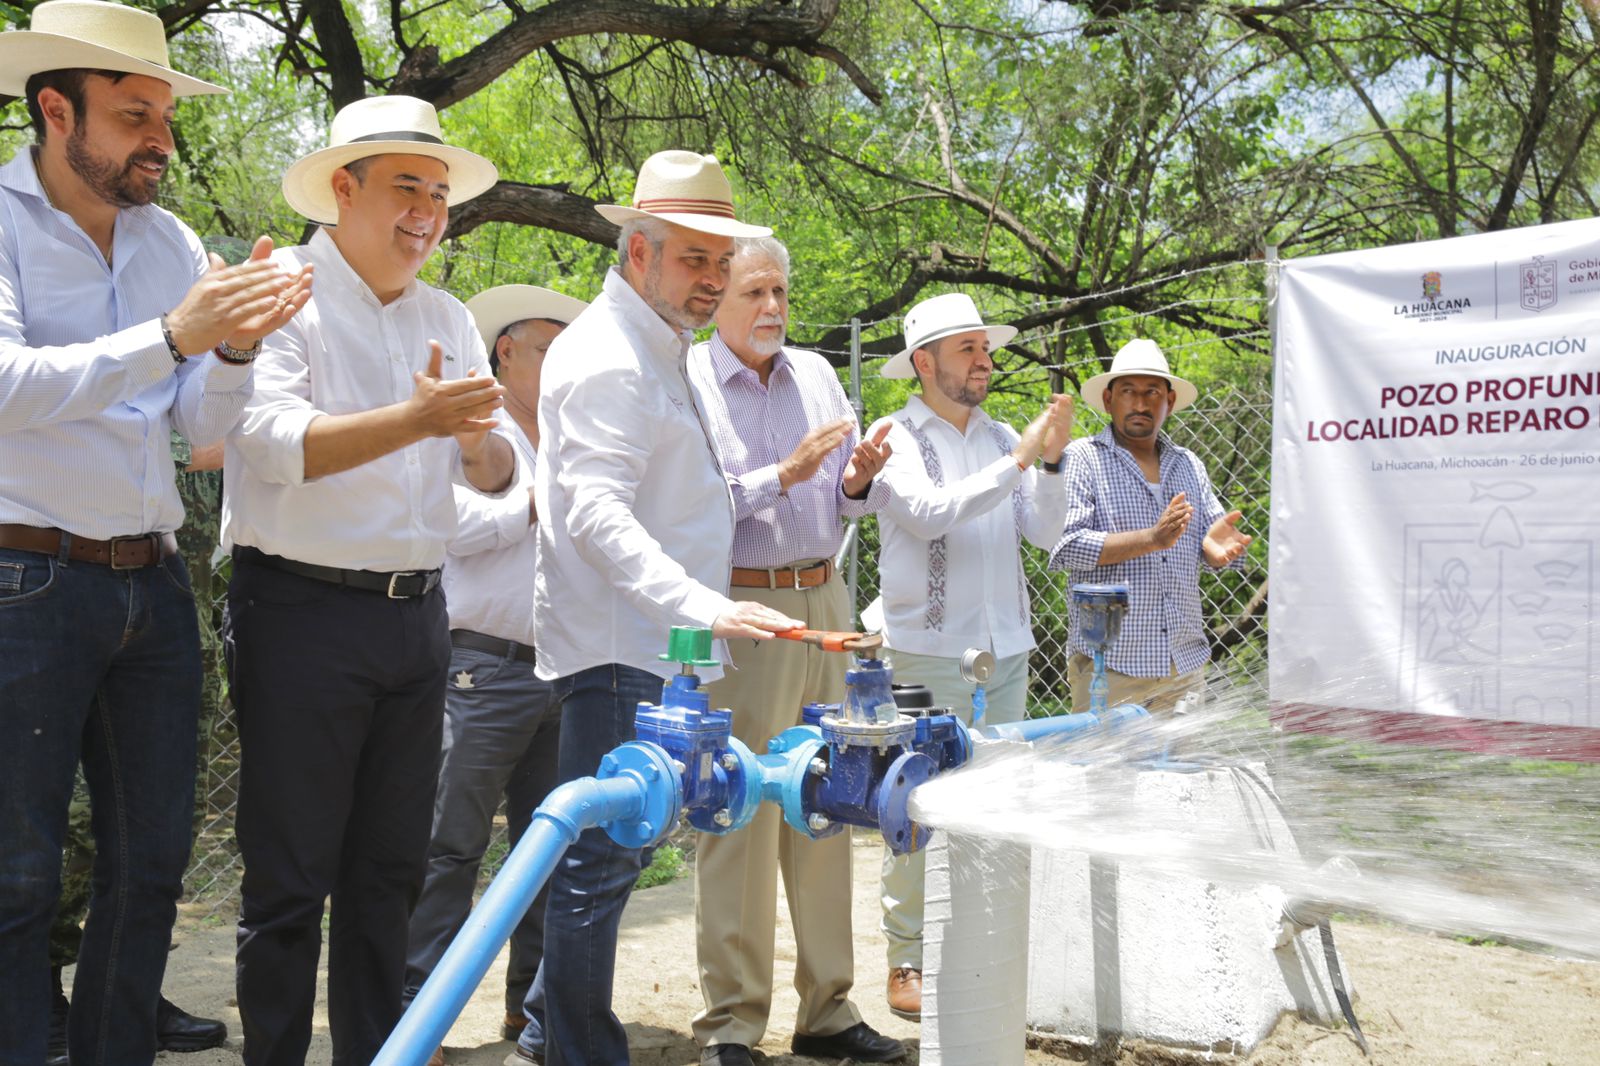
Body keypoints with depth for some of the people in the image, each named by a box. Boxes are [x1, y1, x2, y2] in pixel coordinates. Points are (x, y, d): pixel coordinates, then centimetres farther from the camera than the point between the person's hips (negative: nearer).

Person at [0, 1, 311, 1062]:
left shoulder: (170, 240, 10)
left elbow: (201, 420, 7)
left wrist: (236, 347, -13)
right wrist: (173, 333, -29)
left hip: (154, 586, 6)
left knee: (152, 863, 12)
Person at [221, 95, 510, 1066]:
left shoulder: (449, 319, 14)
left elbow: (499, 474, 11)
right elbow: (274, 443, -18)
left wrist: (474, 439, -11)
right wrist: (415, 419, -29)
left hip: (416, 616, 6)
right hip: (303, 612, -6)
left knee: (389, 873, 13)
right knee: (290, 877, 1)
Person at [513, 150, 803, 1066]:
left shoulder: (661, 352, 20)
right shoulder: (607, 356, -13)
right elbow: (598, 511, -26)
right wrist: (703, 605, -36)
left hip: (655, 648, 10)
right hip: (617, 649, -10)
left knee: (611, 852, 17)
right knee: (604, 860, -4)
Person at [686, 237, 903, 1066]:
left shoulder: (816, 374, 14)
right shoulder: (686, 380, -3)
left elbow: (848, 498, 16)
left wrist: (858, 478, -5)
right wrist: (783, 475, -17)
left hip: (824, 602, 6)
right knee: (740, 814, -4)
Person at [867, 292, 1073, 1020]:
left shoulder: (1003, 437, 11)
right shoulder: (896, 437, -3)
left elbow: (1044, 534, 7)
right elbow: (930, 513, -19)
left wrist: (1052, 462, -8)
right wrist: (1019, 461, -19)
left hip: (1006, 649, 5)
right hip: (928, 651, -5)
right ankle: (908, 962, 8)